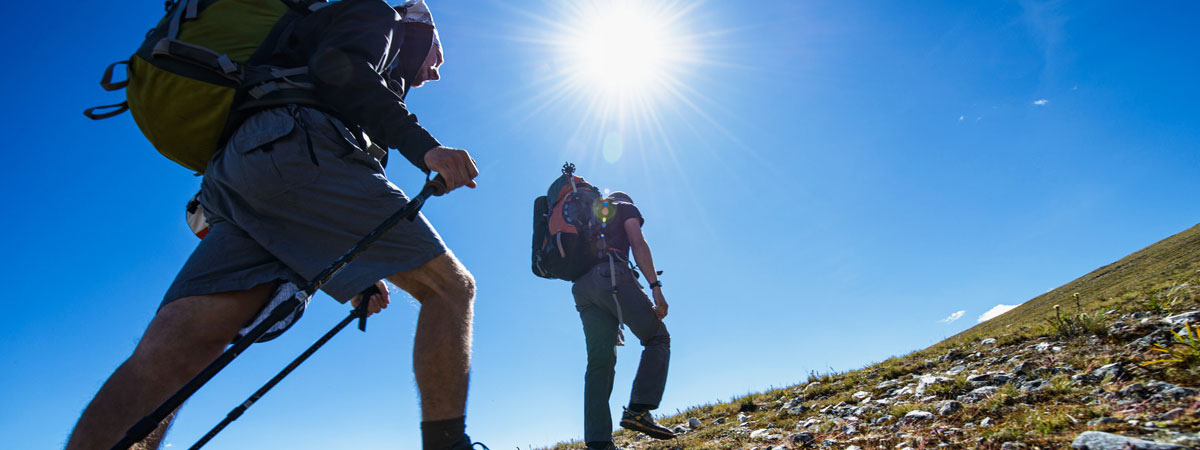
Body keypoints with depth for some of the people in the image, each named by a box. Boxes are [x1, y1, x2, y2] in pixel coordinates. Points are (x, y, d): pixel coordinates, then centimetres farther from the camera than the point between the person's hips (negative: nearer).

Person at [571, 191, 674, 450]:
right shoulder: (625, 208, 20)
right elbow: (638, 243, -1)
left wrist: (609, 322, 28)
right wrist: (656, 287, -10)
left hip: (581, 287, 7)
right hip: (611, 275, -6)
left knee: (600, 360, 1)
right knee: (657, 338, 3)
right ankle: (638, 409, -14)